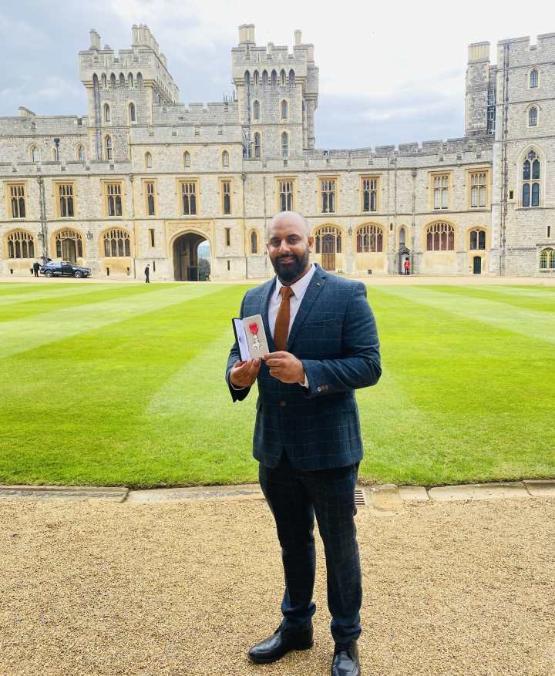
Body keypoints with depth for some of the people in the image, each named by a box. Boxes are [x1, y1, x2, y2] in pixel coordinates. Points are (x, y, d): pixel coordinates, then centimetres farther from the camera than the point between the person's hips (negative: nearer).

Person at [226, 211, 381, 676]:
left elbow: (369, 365, -17)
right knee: (292, 542, 23)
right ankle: (296, 627, 46)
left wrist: (305, 372, -30)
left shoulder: (347, 294, -12)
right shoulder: (254, 299, 5)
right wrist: (237, 375, -15)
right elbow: (238, 352, 9)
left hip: (328, 446, -4)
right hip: (274, 446, 5)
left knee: (339, 546, 14)